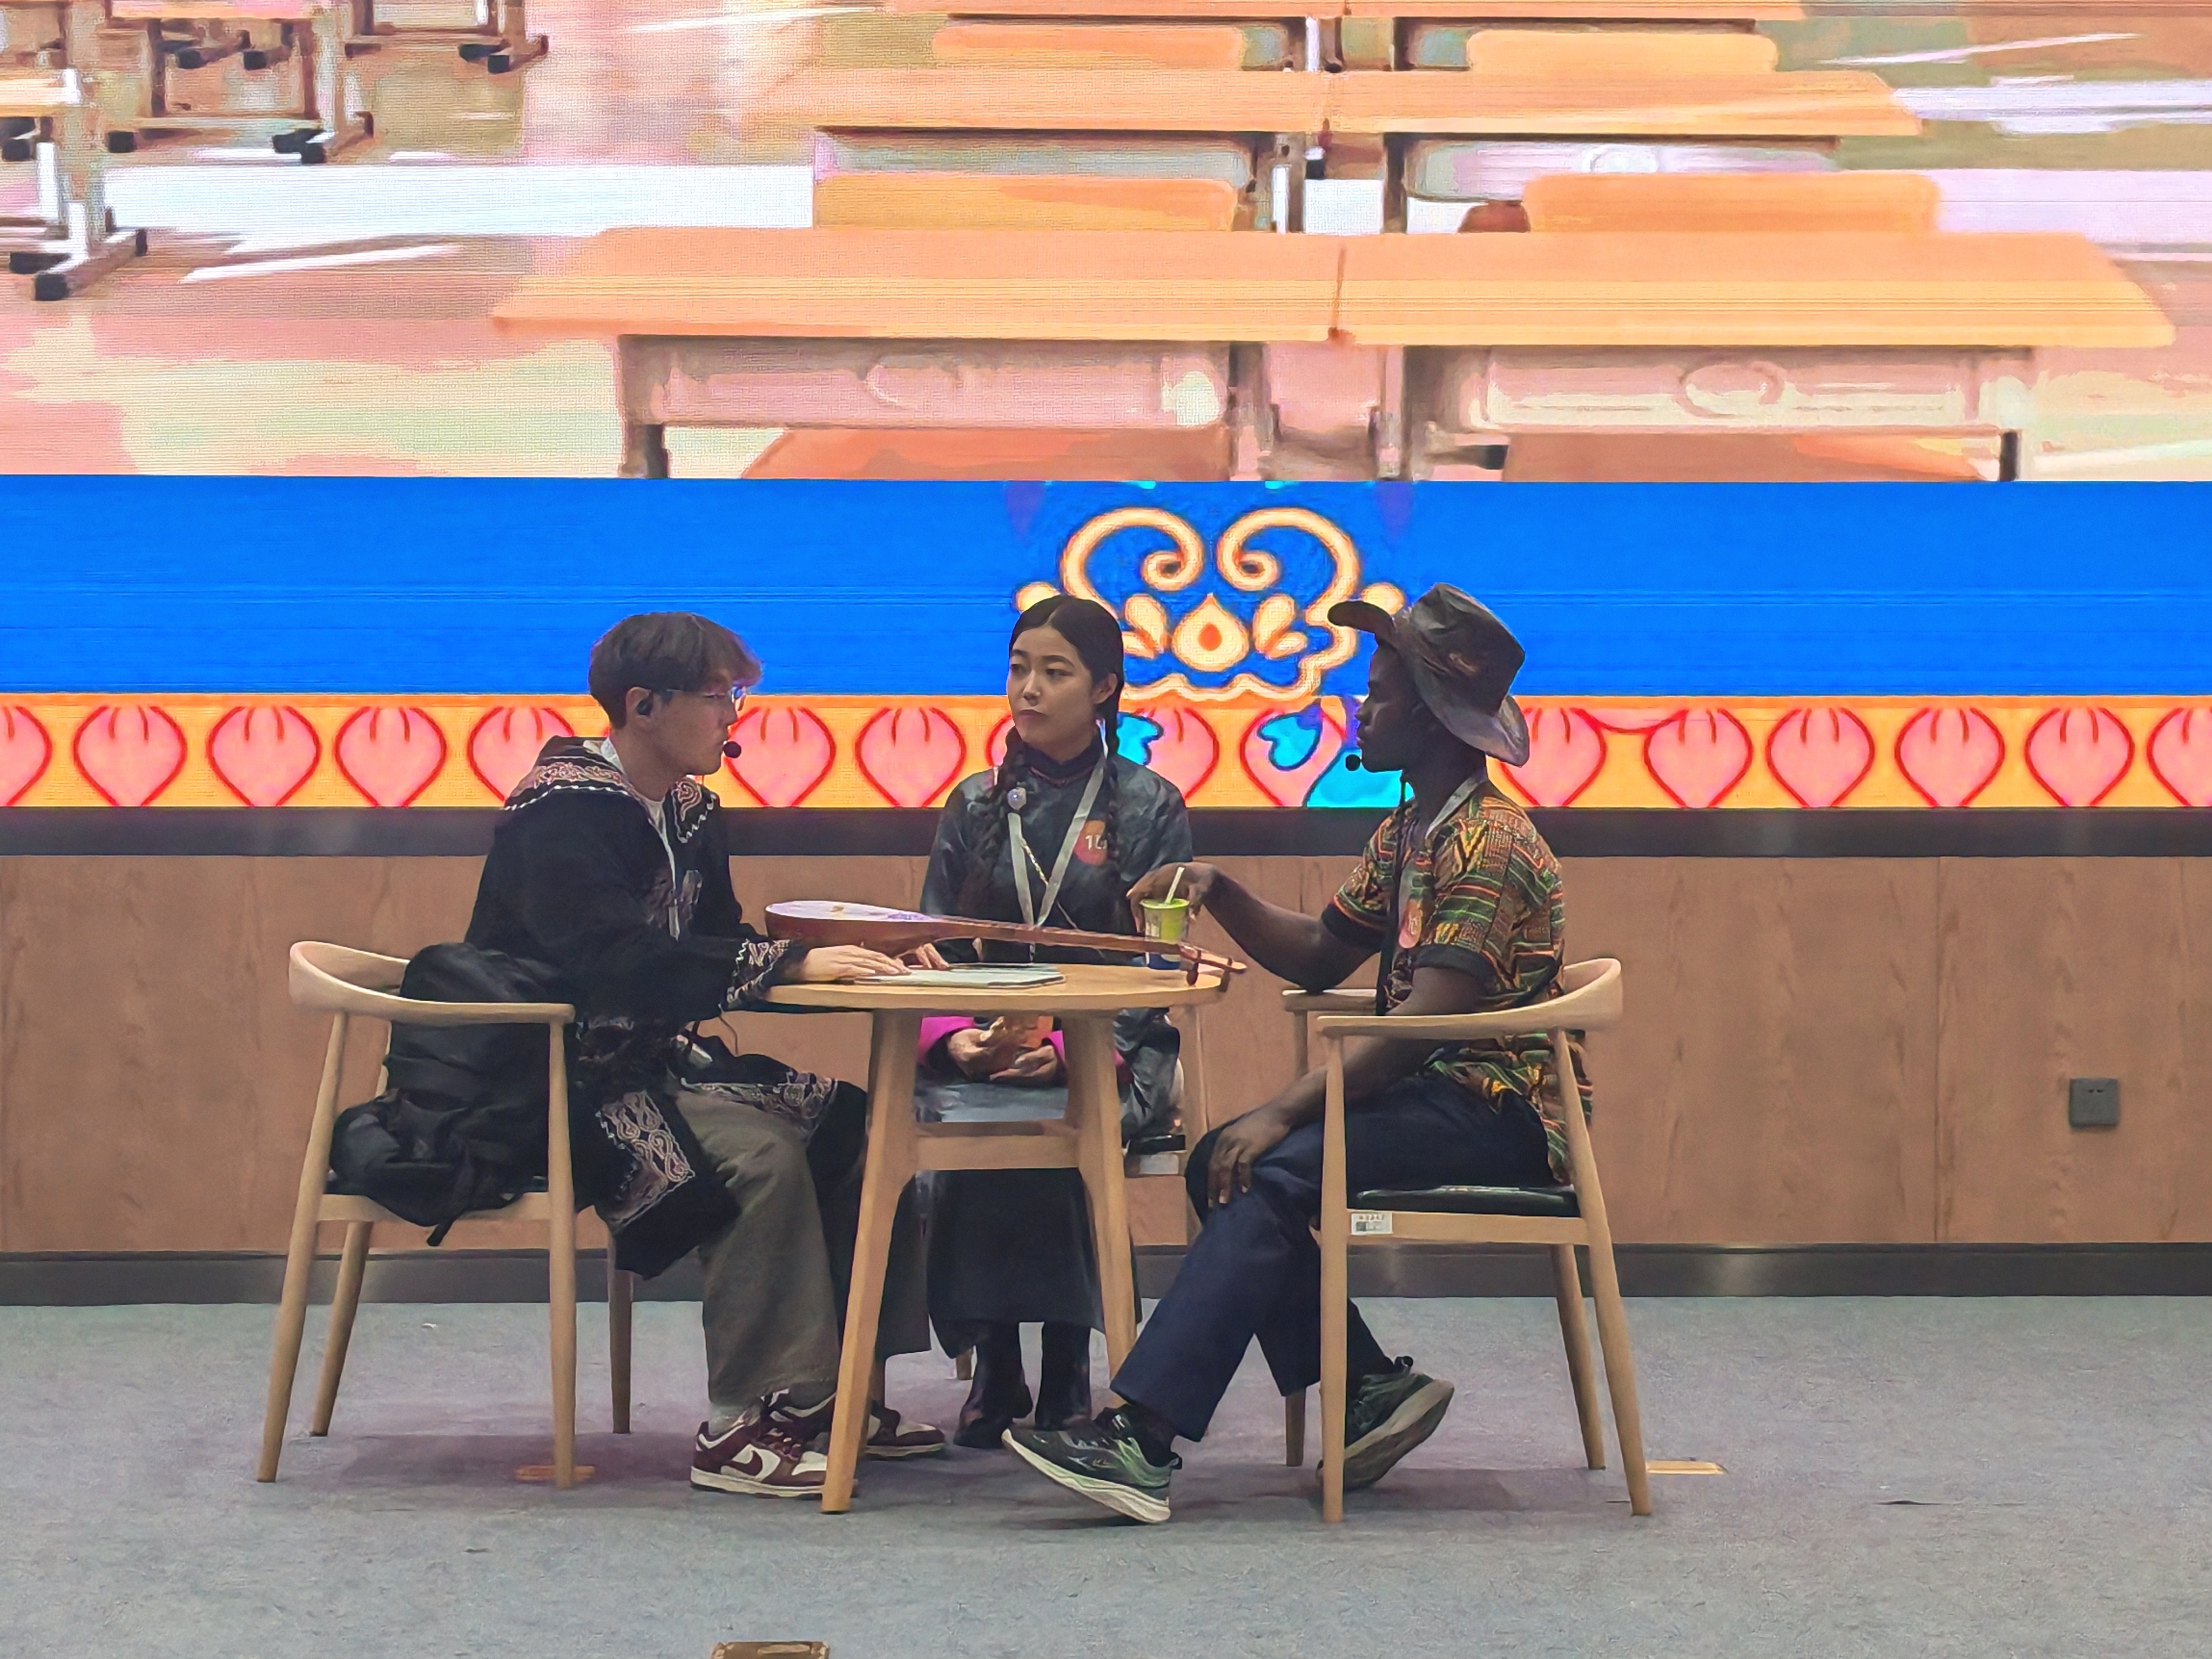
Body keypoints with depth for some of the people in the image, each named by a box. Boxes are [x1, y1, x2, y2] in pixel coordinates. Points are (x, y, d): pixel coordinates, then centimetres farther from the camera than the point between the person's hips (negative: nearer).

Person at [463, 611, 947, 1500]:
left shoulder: (690, 810, 13)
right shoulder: (561, 810, -16)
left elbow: (716, 948, 13)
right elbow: (617, 963, -29)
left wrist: (847, 953, -6)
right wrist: (790, 963, -32)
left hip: (657, 1059, 9)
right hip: (561, 1084, -9)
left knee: (853, 1121, -4)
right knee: (760, 1156, -28)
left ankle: (838, 1389, 0)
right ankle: (743, 1428, -23)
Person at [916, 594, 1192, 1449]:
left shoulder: (1148, 807, 6)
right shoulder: (977, 806, 15)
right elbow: (936, 950, 9)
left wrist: (1071, 1051, -19)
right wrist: (954, 1038, -13)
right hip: (984, 1049, 2)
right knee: (954, 1117, -32)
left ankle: (1066, 1370, -23)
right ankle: (993, 1368, -21)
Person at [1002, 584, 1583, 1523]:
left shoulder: (1488, 845, -15)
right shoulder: (1408, 833, 18)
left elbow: (1427, 1018, -24)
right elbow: (1319, 959, 20)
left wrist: (1287, 1110, -26)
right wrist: (1220, 895, 3)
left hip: (1494, 1116, -10)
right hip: (1433, 1099, 10)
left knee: (1272, 1176, -25)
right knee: (1223, 1165, -2)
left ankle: (1142, 1437, -34)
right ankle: (1369, 1388, -5)